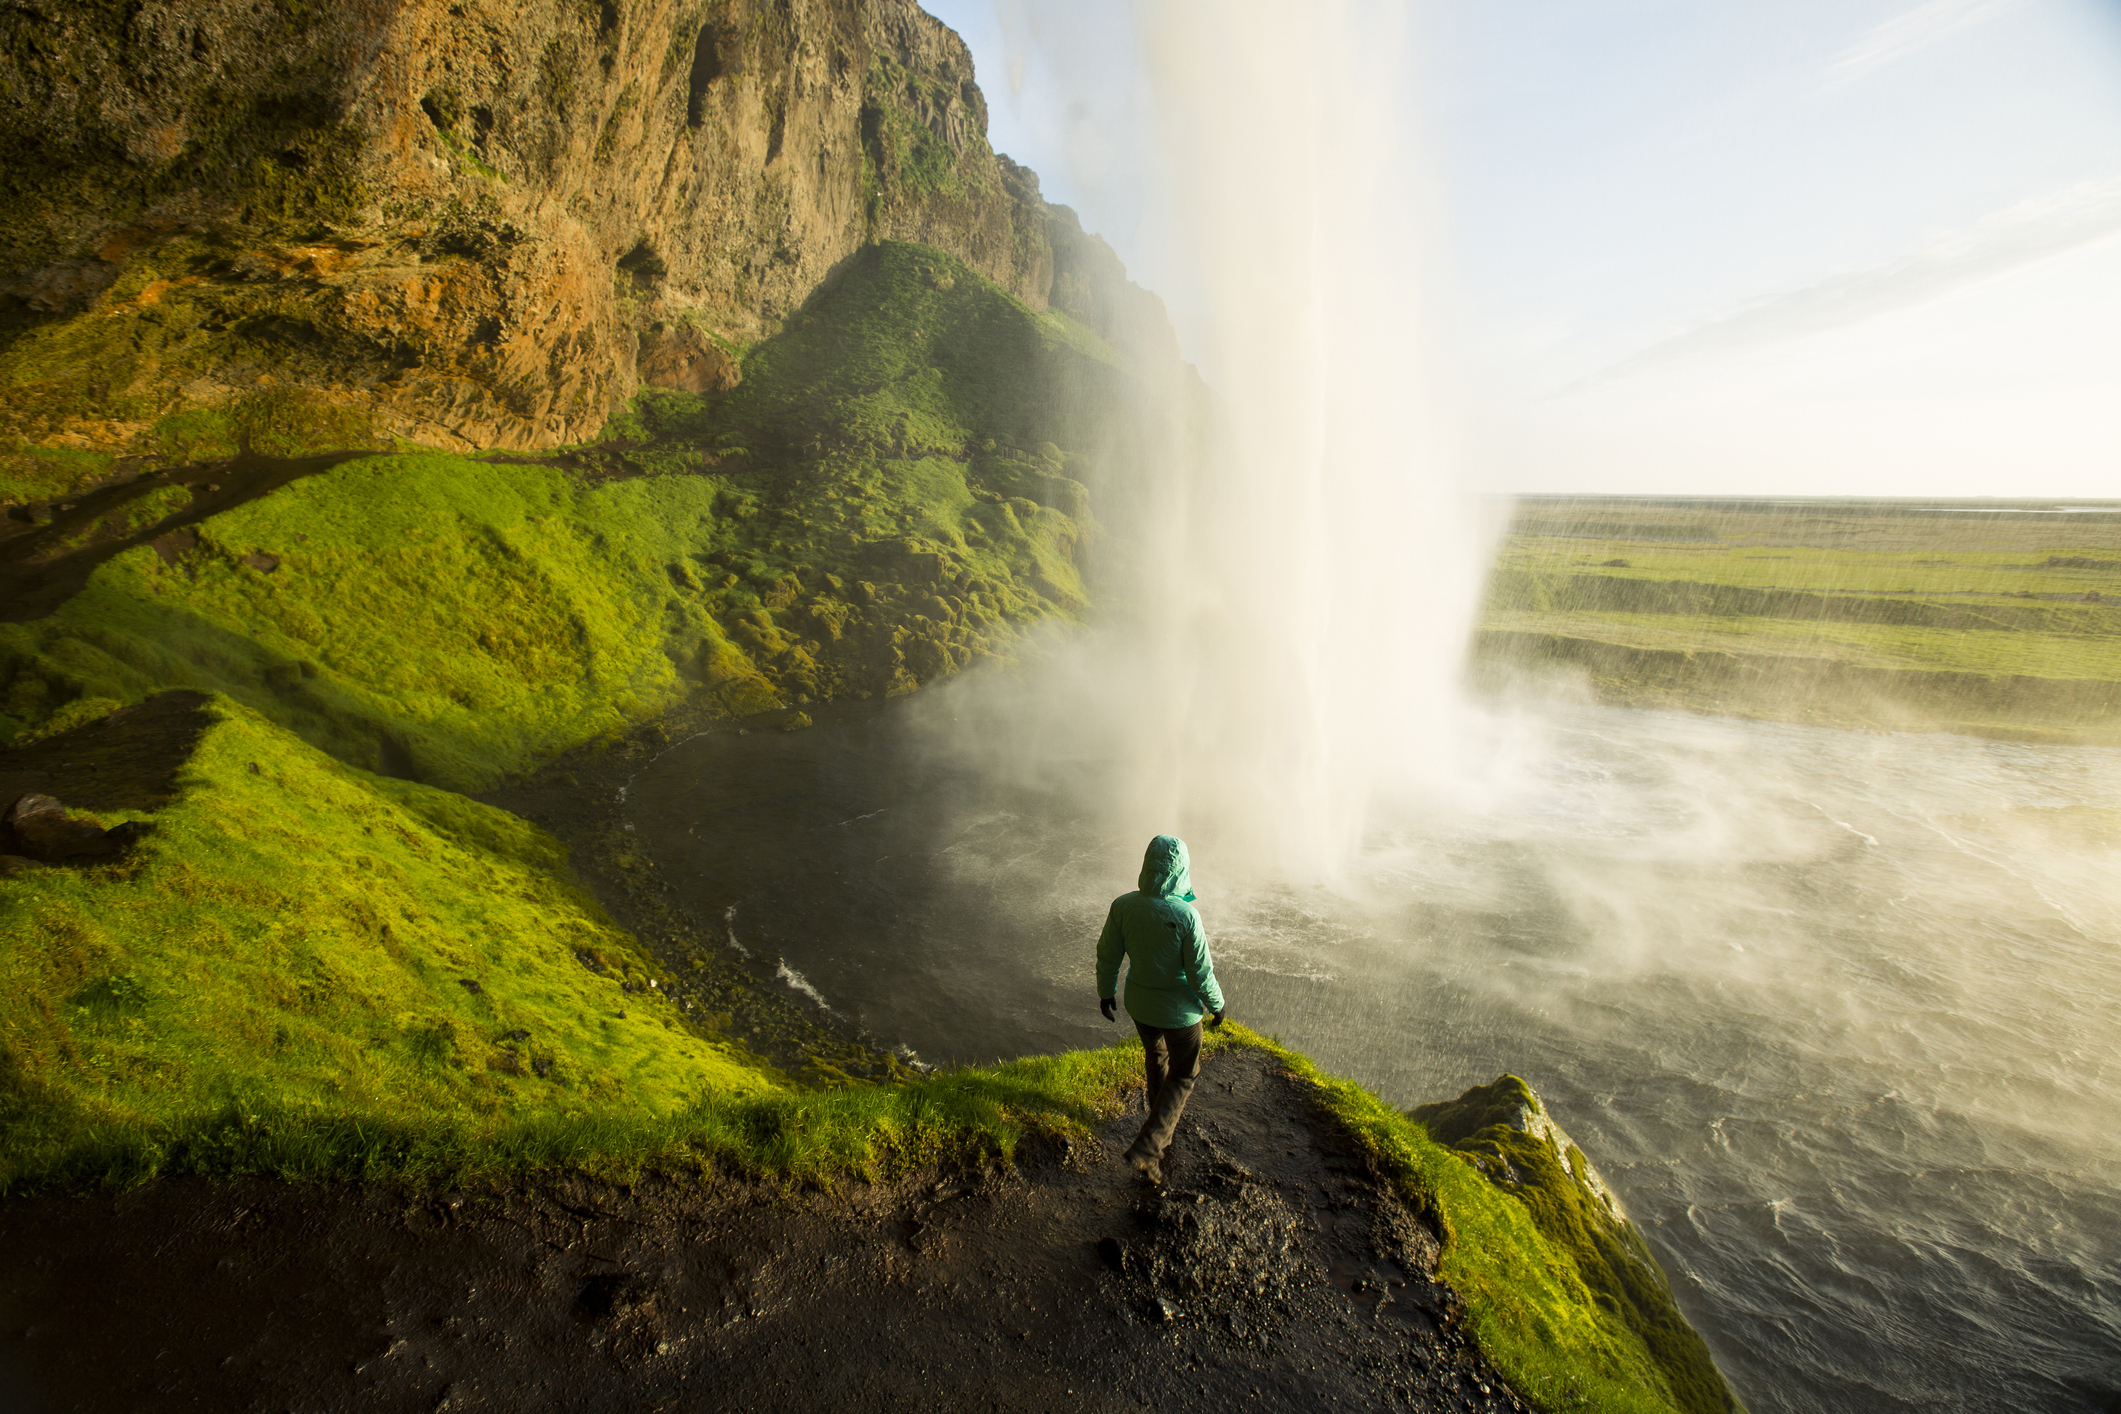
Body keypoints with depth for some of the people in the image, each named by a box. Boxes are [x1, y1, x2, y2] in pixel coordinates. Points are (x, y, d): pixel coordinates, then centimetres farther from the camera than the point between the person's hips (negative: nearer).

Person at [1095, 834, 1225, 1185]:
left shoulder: (1123, 905, -19)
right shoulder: (1185, 915, -31)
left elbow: (1108, 955, -7)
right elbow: (1200, 972, -21)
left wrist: (1106, 991, 11)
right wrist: (1216, 1005, -2)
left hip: (1139, 1001, 4)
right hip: (1179, 1010, -4)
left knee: (1156, 1054, 32)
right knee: (1184, 1075, 20)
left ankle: (1163, 1122, 52)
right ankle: (1146, 1148, 12)